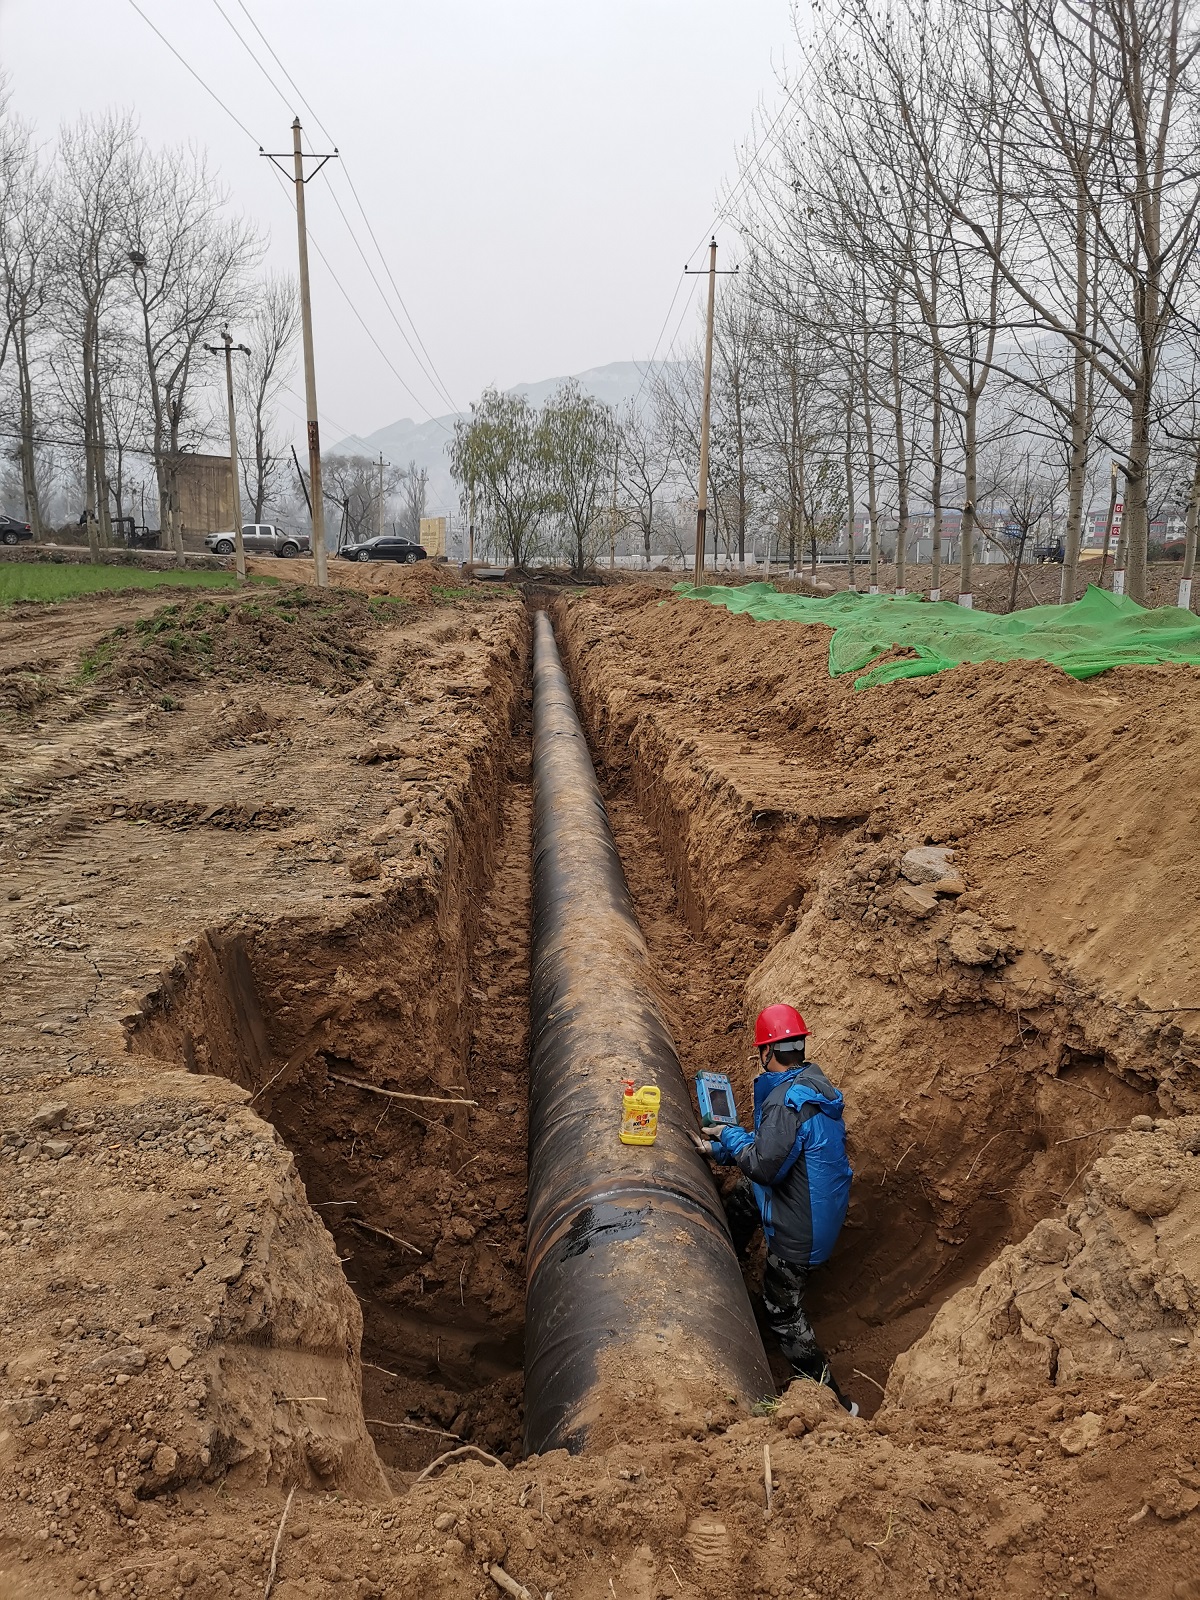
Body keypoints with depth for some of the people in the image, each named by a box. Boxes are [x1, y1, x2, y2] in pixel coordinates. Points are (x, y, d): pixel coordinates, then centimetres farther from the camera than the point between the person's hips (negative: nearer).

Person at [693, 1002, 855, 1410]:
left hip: (801, 1225, -9)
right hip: (825, 1203, 9)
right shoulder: (813, 1080, 2)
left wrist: (730, 1136, -11)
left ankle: (831, 1398, 14)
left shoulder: (787, 1099, -28)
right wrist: (721, 1148, 14)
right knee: (743, 1194, 29)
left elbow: (764, 1165, -29)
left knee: (783, 1309, 5)